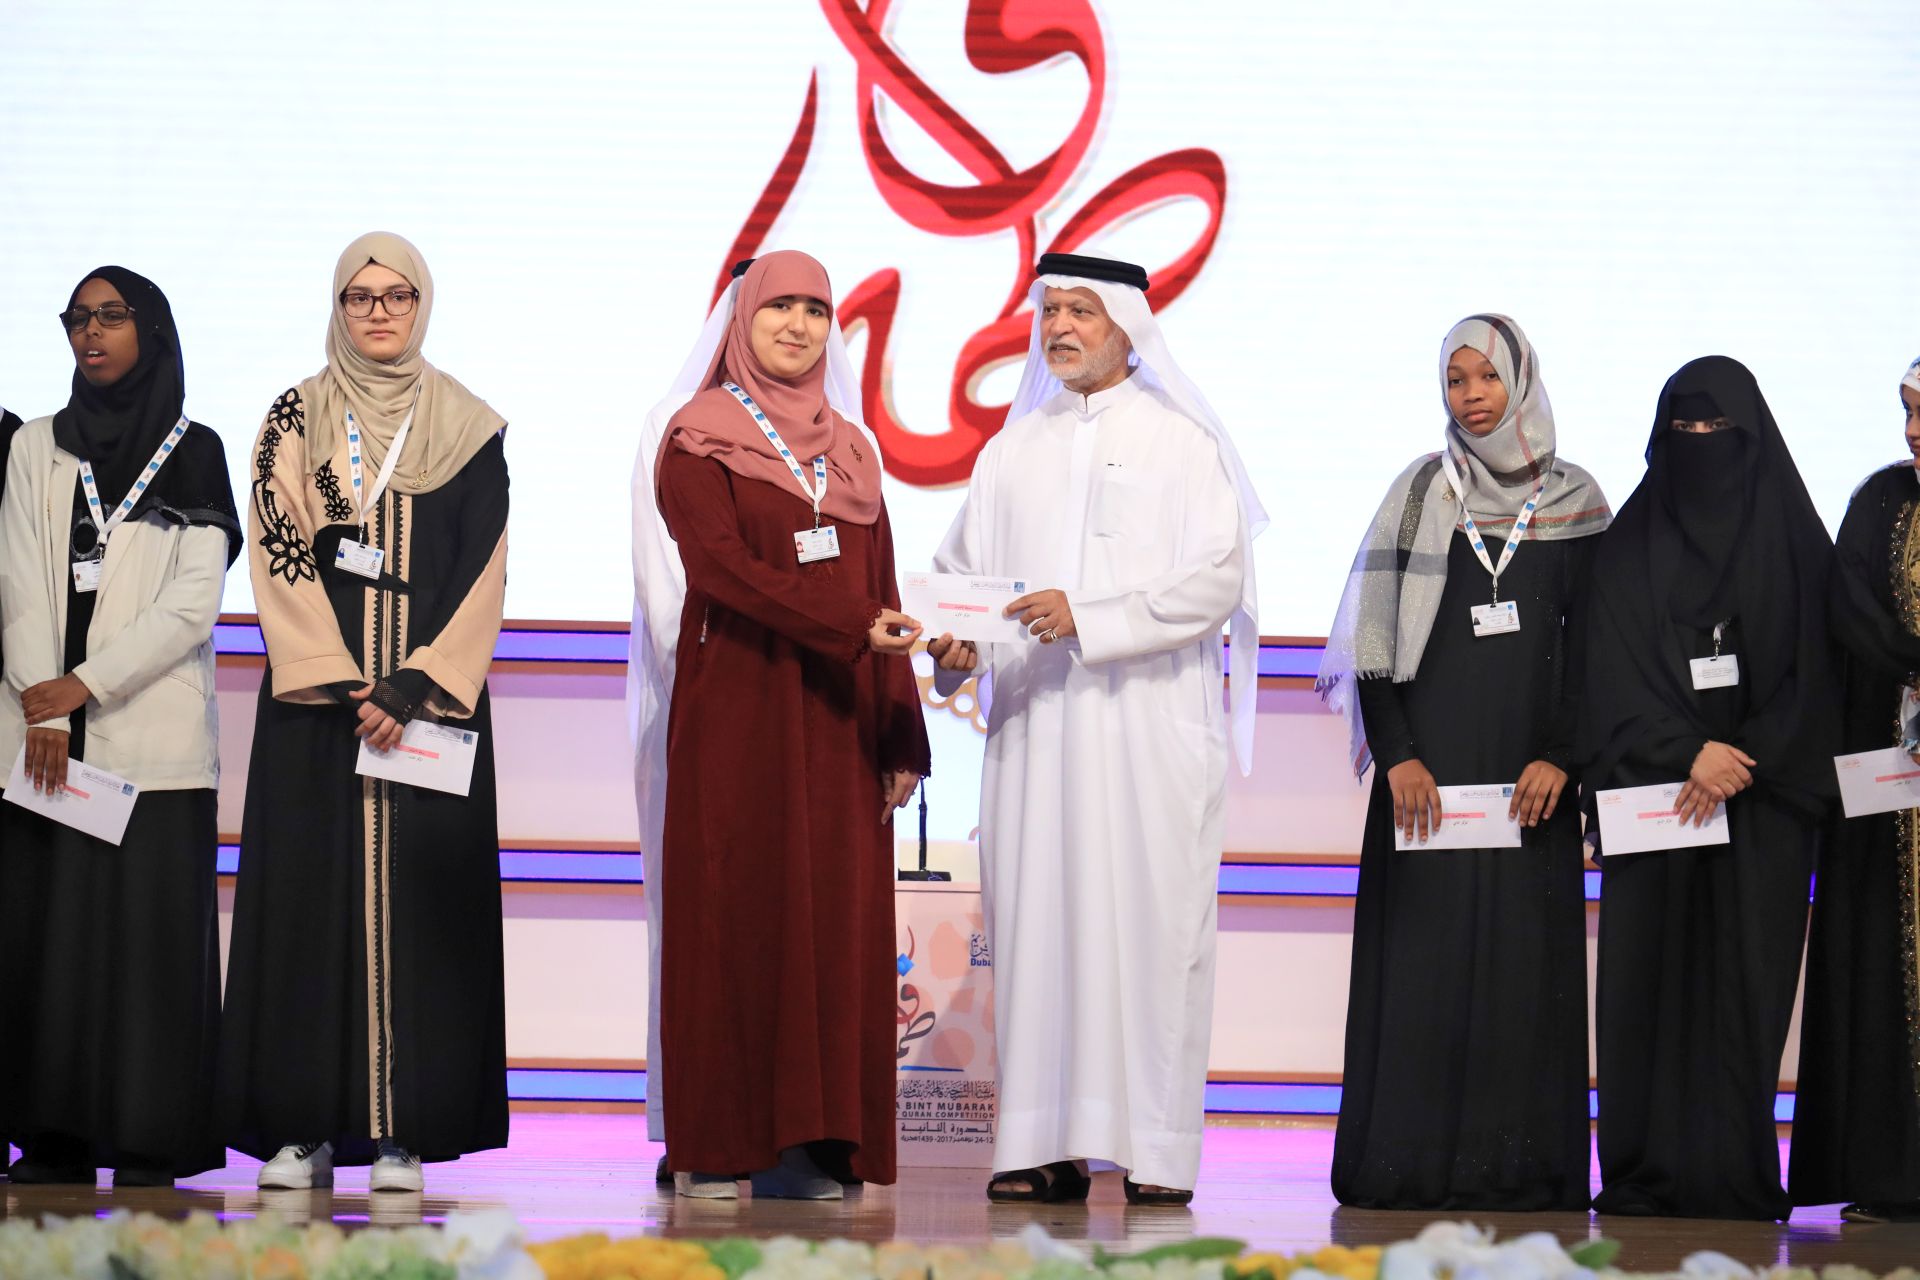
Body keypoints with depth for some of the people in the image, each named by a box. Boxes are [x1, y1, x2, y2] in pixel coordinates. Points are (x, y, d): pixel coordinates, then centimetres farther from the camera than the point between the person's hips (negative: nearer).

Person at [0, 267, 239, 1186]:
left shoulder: (194, 453, 6)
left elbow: (194, 601, -2)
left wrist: (84, 685, -10)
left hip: (151, 732, -3)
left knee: (149, 931, -7)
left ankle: (148, 1146, -6)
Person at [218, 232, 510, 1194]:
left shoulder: (468, 429, 7)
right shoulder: (295, 421, 7)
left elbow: (483, 575, 1)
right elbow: (279, 561, -1)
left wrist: (411, 689, -10)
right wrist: (338, 683, -11)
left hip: (434, 695, 0)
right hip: (313, 697, 0)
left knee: (415, 891, -4)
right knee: (311, 890, -3)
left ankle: (401, 1130, -2)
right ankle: (304, 1127, -1)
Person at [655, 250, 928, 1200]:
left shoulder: (850, 452, 17)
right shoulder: (698, 444, 1)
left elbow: (880, 591, 14)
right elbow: (727, 568, -14)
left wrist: (901, 736, 6)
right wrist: (853, 624, -25)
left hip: (837, 724, 5)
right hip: (737, 712, -5)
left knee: (833, 923, 0)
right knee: (732, 914, -5)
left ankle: (806, 1145, 2)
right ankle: (716, 1147, -2)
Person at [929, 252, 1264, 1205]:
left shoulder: (1182, 444, 3)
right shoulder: (1012, 452, 16)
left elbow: (1217, 580, -7)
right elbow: (960, 567, 13)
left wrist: (1089, 616, -17)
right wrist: (954, 639, -9)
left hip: (1148, 723, -4)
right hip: (1034, 723, 4)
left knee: (1150, 921, -5)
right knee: (1036, 920, 0)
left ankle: (1157, 1150, -3)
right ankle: (1047, 1147, 2)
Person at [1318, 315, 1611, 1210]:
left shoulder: (1575, 504, 8)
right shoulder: (1419, 494, 7)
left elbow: (1591, 646, 6)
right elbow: (1372, 633, 2)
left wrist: (1560, 758, -6)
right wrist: (1396, 754, -8)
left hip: (1527, 770, 1)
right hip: (1428, 765, 0)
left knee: (1523, 958, -3)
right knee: (1420, 957, -5)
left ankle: (1519, 1165, -1)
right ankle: (1411, 1162, -3)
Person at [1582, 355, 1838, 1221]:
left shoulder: (1793, 539, 8)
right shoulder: (1630, 545, 9)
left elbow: (1813, 672, 3)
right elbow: (1617, 670, 1)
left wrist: (1743, 761, -9)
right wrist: (1689, 752, -13)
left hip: (1763, 795, 0)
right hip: (1653, 793, 0)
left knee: (1747, 981, -4)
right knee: (1649, 976, -3)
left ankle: (1738, 1176, -3)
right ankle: (1644, 1174, -1)